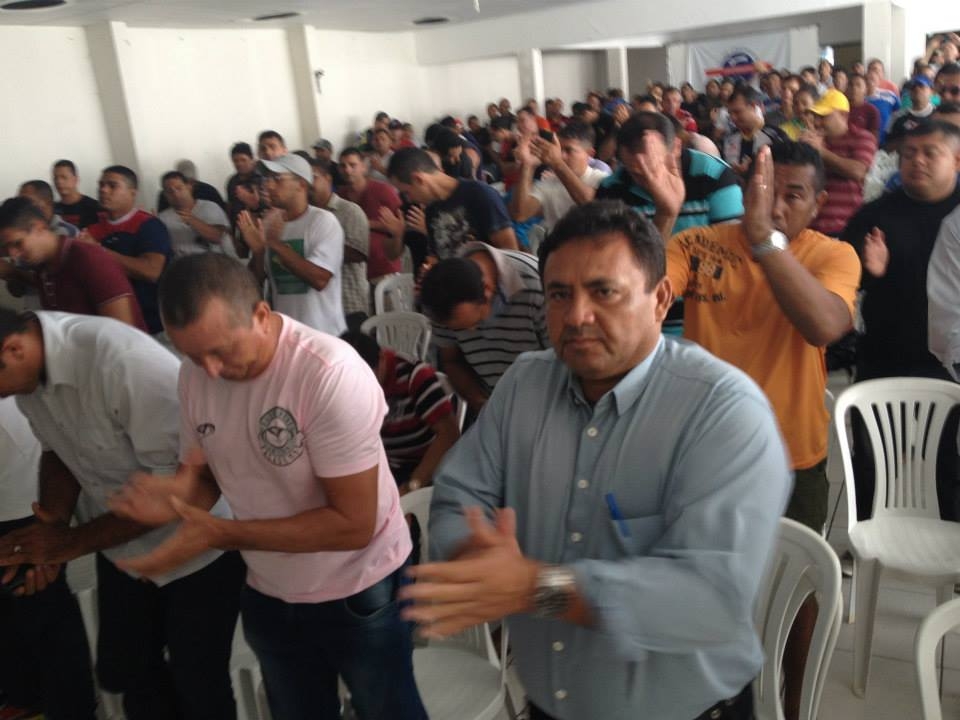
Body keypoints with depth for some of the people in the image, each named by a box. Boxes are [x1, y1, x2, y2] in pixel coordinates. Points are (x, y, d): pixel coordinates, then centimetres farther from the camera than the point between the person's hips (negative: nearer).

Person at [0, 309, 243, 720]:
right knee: (121, 671, 22)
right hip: (121, 545, 7)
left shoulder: (123, 362, -34)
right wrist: (48, 531, -11)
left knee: (197, 684, 9)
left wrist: (73, 541, -21)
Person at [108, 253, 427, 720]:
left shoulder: (331, 373, -30)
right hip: (267, 595, 5)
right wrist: (177, 493, -21)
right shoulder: (195, 374, -11)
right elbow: (203, 471, 3)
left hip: (359, 592, -5)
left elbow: (353, 524, -28)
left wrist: (222, 534, -30)